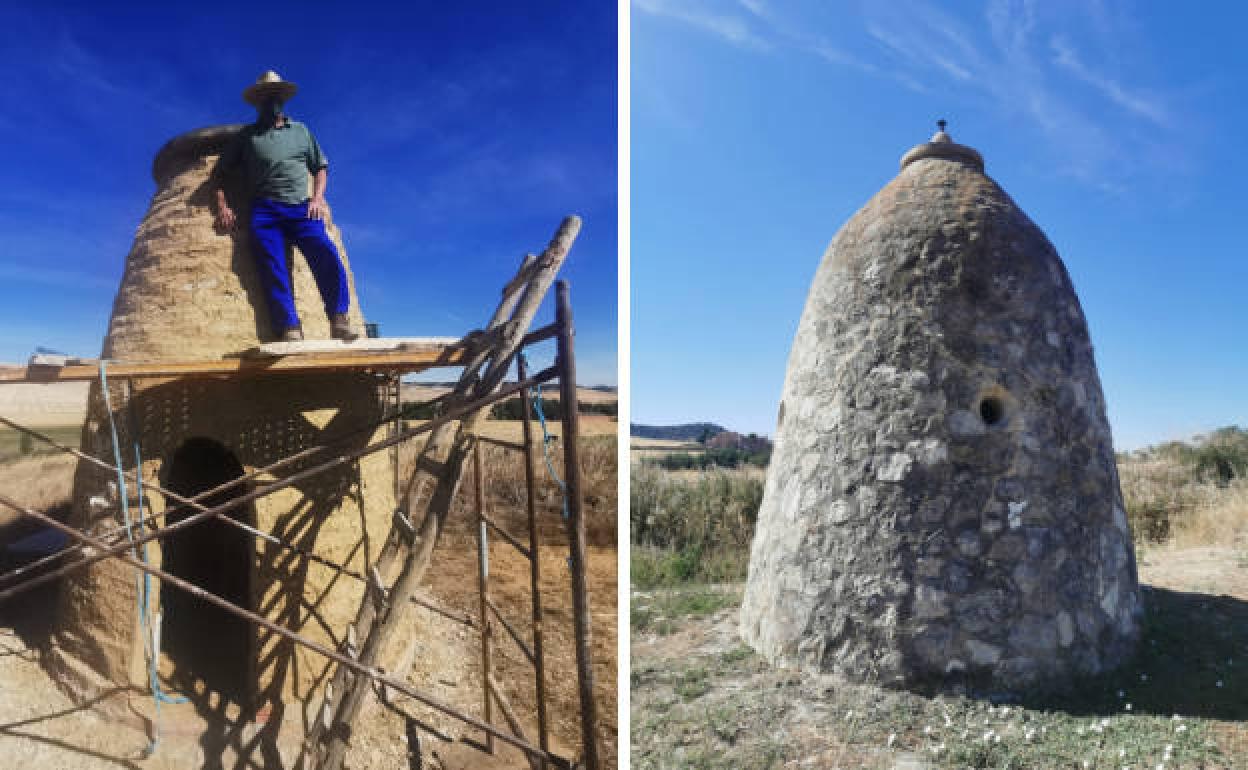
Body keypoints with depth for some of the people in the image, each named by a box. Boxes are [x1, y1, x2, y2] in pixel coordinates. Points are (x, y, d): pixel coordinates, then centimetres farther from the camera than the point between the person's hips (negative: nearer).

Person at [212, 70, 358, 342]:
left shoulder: (301, 131, 25)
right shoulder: (247, 136, 21)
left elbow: (320, 167, 27)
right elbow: (220, 172, 21)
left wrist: (317, 197, 8)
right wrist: (222, 206, 6)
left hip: (301, 209, 0)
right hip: (264, 211, 0)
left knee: (326, 253, -25)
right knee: (272, 269, -18)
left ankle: (339, 321, -27)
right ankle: (290, 330, -27)